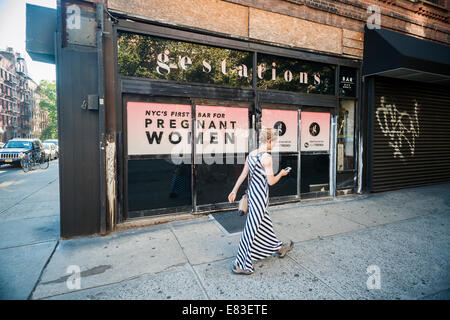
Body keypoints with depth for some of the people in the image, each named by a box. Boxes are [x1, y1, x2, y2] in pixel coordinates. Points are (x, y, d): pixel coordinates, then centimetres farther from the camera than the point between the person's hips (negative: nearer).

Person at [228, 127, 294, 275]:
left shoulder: (251, 154, 5)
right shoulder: (266, 157, -19)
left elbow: (243, 175, 9)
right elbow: (271, 181, -16)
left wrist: (234, 191, 16)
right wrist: (281, 173, 3)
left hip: (252, 191, 9)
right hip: (260, 194, -9)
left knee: (265, 223, 24)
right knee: (252, 228, 1)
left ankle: (279, 247, 47)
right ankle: (241, 264, 13)